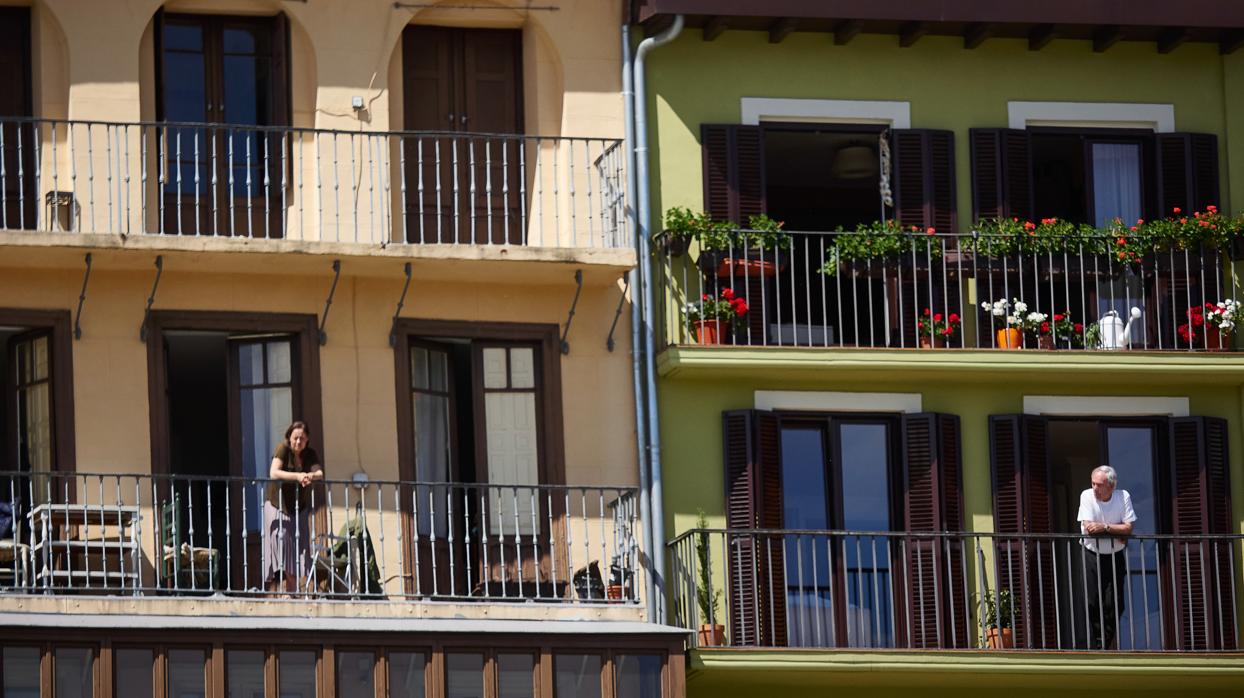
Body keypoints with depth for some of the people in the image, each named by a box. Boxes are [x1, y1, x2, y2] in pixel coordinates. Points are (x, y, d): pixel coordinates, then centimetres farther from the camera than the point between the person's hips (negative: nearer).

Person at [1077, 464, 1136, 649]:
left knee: (1115, 604, -3)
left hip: (1115, 556, 1)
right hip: (1092, 556, -1)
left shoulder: (1123, 497, -8)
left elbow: (1128, 528, -13)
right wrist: (1117, 532, -15)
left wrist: (1104, 527, -22)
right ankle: (1095, 646, 1)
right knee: (1092, 603, -6)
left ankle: (1102, 646, 8)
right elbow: (1089, 528, -18)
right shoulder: (1087, 496, -11)